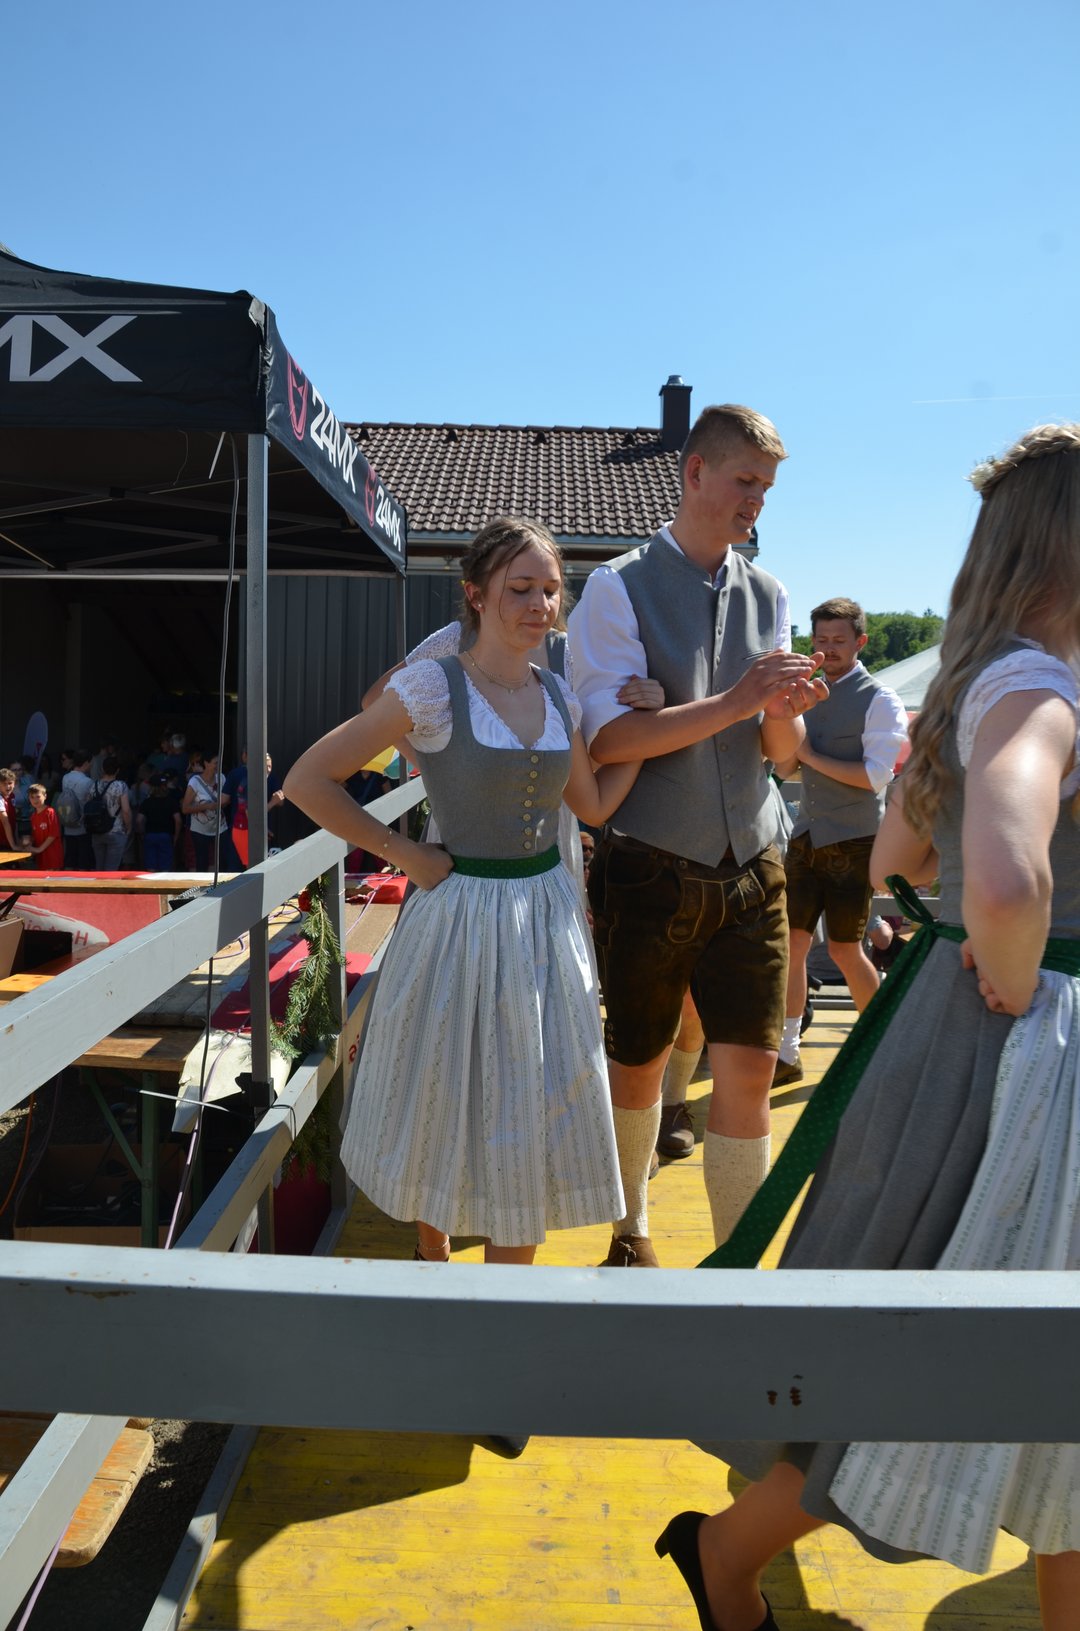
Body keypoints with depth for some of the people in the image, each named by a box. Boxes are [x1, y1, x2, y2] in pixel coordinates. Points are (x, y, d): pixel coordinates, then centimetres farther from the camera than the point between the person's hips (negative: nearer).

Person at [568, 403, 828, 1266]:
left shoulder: (768, 595, 8)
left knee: (749, 1071, 2)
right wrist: (735, 702, -23)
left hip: (750, 869, 4)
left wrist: (783, 712, -15)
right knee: (638, 1065, 14)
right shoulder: (620, 587, -6)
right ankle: (632, 1226, 39)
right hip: (649, 871, -3)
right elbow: (607, 737, -17)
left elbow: (782, 750, 8)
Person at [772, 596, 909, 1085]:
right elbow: (785, 768, 17)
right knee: (791, 942, 3)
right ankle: (787, 1054, 11)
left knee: (844, 949, 2)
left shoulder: (879, 701, -7)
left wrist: (811, 755, -12)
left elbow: (876, 774, -17)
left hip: (853, 841, -6)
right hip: (806, 836, 6)